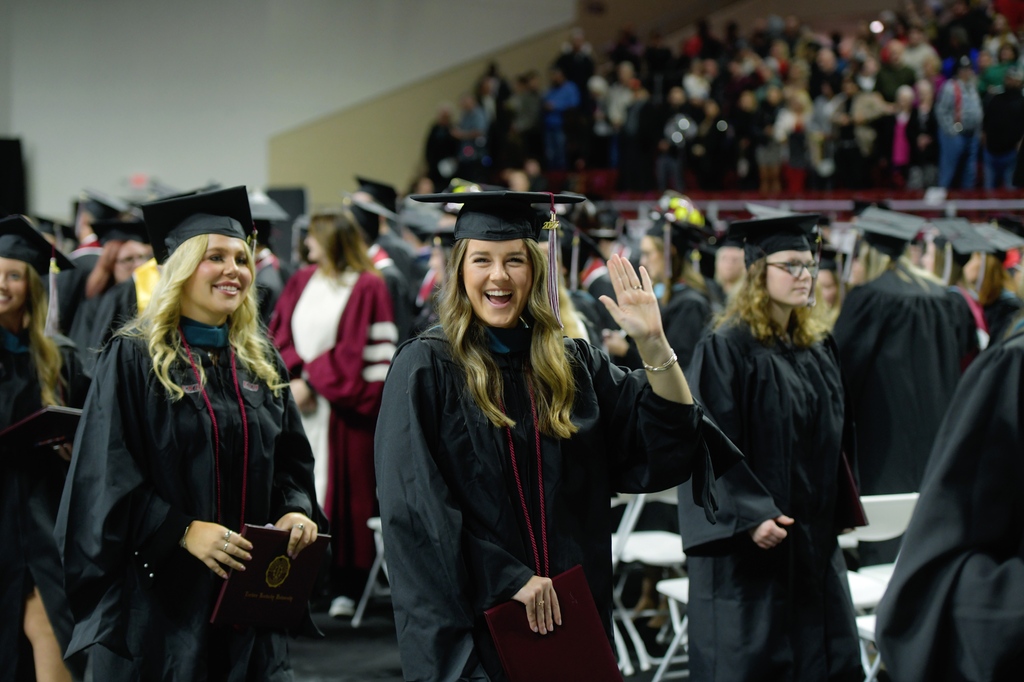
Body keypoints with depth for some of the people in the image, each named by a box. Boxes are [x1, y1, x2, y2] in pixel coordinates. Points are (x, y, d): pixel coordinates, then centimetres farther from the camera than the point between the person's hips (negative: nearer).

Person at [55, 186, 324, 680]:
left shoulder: (261, 362, 11)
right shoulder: (133, 358, -6)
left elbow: (291, 458, 14)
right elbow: (109, 474, -12)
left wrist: (296, 510, -7)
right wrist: (183, 531, -22)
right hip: (160, 591, -5)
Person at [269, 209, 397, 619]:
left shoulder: (366, 288, -6)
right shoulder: (302, 282, 13)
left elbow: (354, 350, -11)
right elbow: (280, 334, 8)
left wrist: (312, 381, -13)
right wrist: (292, 378, -7)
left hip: (342, 408, -5)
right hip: (299, 403, 5)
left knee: (345, 490, -1)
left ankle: (348, 585, 6)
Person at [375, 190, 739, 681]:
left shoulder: (575, 365, 8)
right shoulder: (425, 368, -6)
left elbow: (671, 443, 0)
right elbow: (415, 500, -13)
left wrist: (653, 344, -13)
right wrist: (510, 580, -18)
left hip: (569, 618, 4)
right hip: (469, 620, -4)